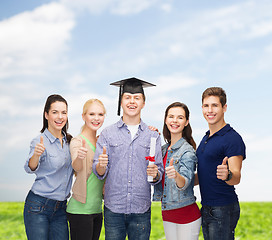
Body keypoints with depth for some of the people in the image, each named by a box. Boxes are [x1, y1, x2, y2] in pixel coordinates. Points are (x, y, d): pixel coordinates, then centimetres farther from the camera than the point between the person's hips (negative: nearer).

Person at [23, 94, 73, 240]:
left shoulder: (69, 140, 7)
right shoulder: (40, 141, -11)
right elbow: (30, 168, -27)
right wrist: (36, 154, -49)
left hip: (60, 209, 5)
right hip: (38, 207, -5)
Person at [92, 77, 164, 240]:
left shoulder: (153, 136, 7)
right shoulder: (108, 134, 4)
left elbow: (159, 173, 8)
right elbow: (99, 172, 1)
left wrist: (155, 174, -14)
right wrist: (101, 165, -20)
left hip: (141, 210, 1)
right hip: (113, 208, 0)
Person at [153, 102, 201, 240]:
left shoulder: (187, 151, -13)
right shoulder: (164, 149, 8)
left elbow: (185, 183, -24)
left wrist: (176, 176, -48)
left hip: (186, 214, -6)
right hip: (167, 214, 6)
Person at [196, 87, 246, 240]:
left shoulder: (233, 138, -14)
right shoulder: (207, 137, 14)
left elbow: (236, 178, -22)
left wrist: (227, 175, -43)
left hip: (223, 210, -8)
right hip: (206, 209, 8)